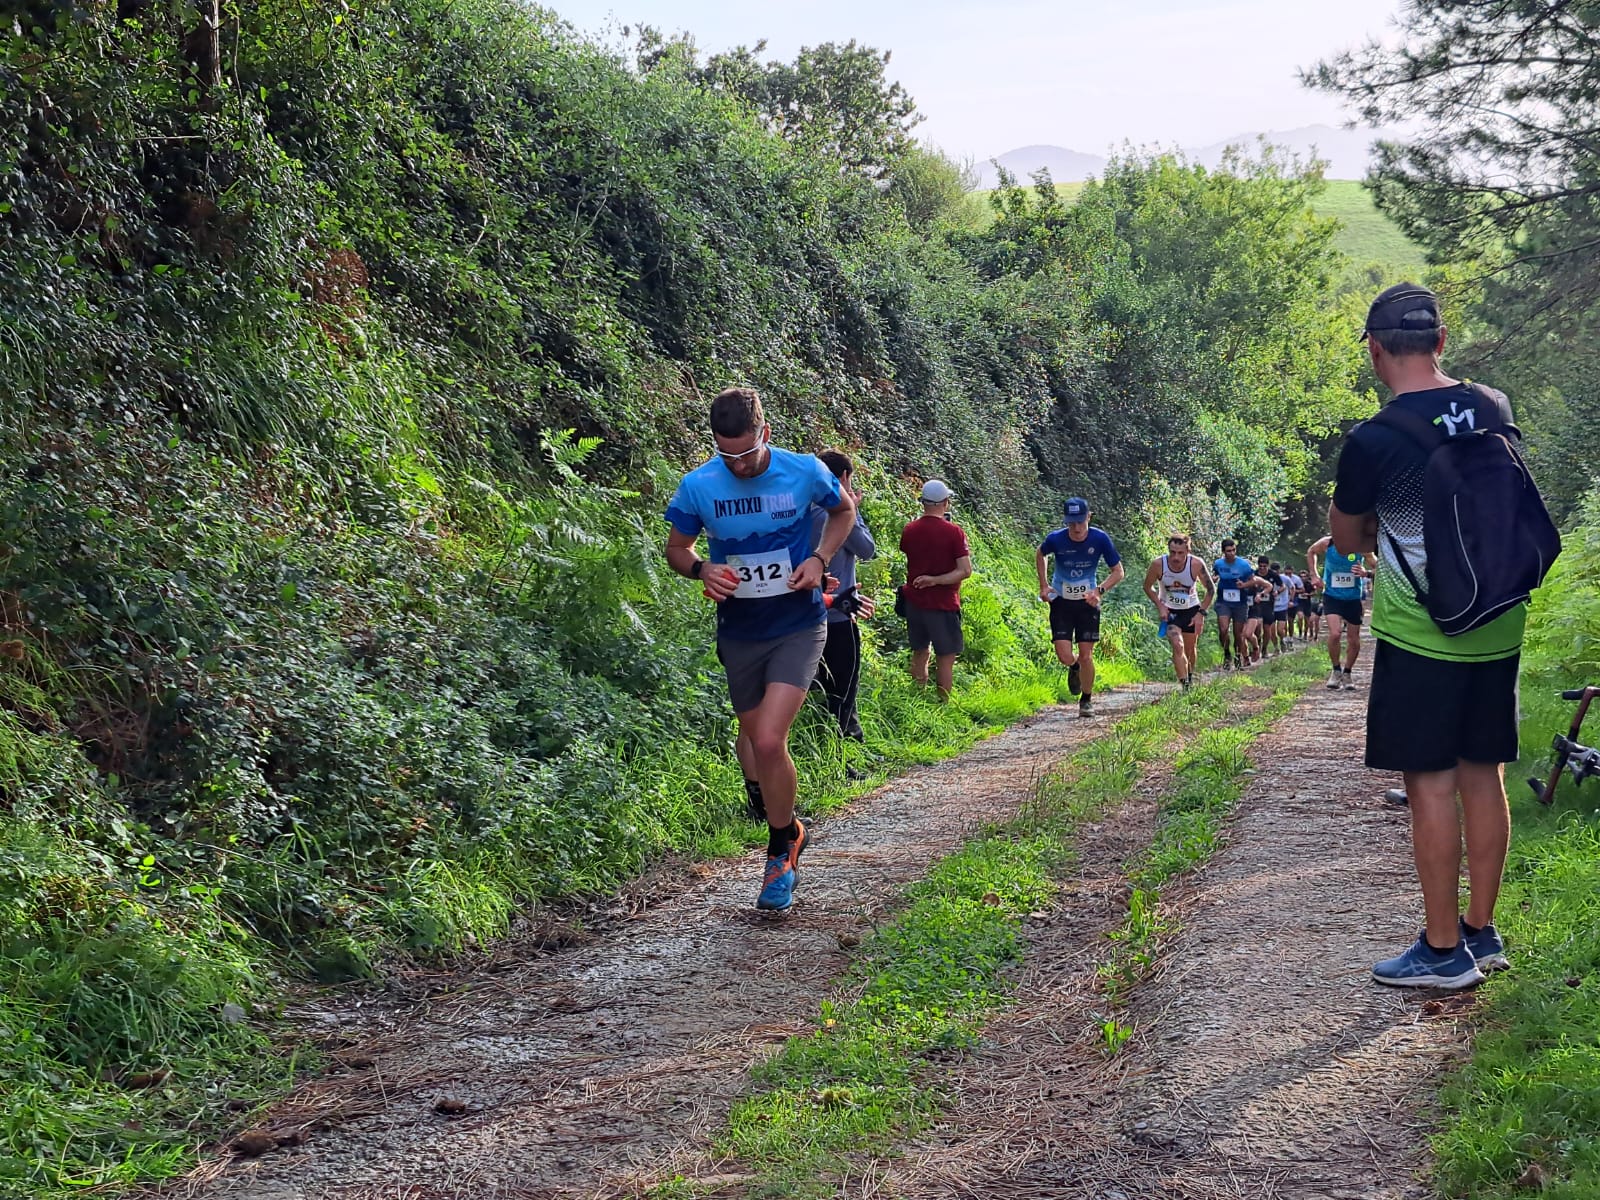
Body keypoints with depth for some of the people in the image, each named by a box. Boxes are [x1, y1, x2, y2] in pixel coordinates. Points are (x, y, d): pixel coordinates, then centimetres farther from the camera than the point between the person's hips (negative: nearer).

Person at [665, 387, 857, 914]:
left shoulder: (805, 471, -13)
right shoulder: (698, 486, -11)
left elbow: (844, 510, 9)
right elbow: (677, 548, 5)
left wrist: (819, 559, -9)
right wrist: (701, 569, -18)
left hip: (797, 627, -3)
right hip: (739, 630, 3)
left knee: (768, 742, -18)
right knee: (753, 738, 16)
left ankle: (781, 850, 4)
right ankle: (788, 827, 46)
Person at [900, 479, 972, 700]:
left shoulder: (909, 531, 1)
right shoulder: (953, 532, -13)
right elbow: (965, 570, -17)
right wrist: (935, 580, -16)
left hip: (915, 601, 5)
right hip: (943, 604, -5)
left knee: (919, 653, 17)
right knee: (946, 658, 2)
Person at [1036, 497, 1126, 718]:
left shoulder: (1100, 539, -16)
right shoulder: (1055, 539, -15)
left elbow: (1119, 571, -5)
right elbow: (1040, 555, 9)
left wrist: (1100, 590, -21)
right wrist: (1044, 585, 1)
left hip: (1088, 602, 0)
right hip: (1061, 602, 0)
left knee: (1086, 656, -3)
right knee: (1065, 657, -9)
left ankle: (1086, 700, 19)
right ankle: (1074, 667, 29)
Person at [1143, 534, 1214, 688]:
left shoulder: (1196, 564, -23)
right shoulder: (1158, 564, -24)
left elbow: (1209, 589, -8)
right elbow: (1148, 587, -5)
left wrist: (1201, 613, -15)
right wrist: (1160, 606, -16)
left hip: (1191, 610, 1)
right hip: (1169, 610, -1)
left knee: (1190, 649, 13)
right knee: (1177, 645, -20)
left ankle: (1190, 677, 40)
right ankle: (1185, 685, -20)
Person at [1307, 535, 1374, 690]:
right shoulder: (1326, 543, -14)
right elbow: (1310, 552, 9)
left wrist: (1366, 572, -30)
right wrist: (1314, 575, 1)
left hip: (1353, 598, 1)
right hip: (1332, 596, -1)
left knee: (1354, 640, 8)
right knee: (1334, 633, -21)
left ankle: (1347, 673, 32)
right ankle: (1336, 670, 1)